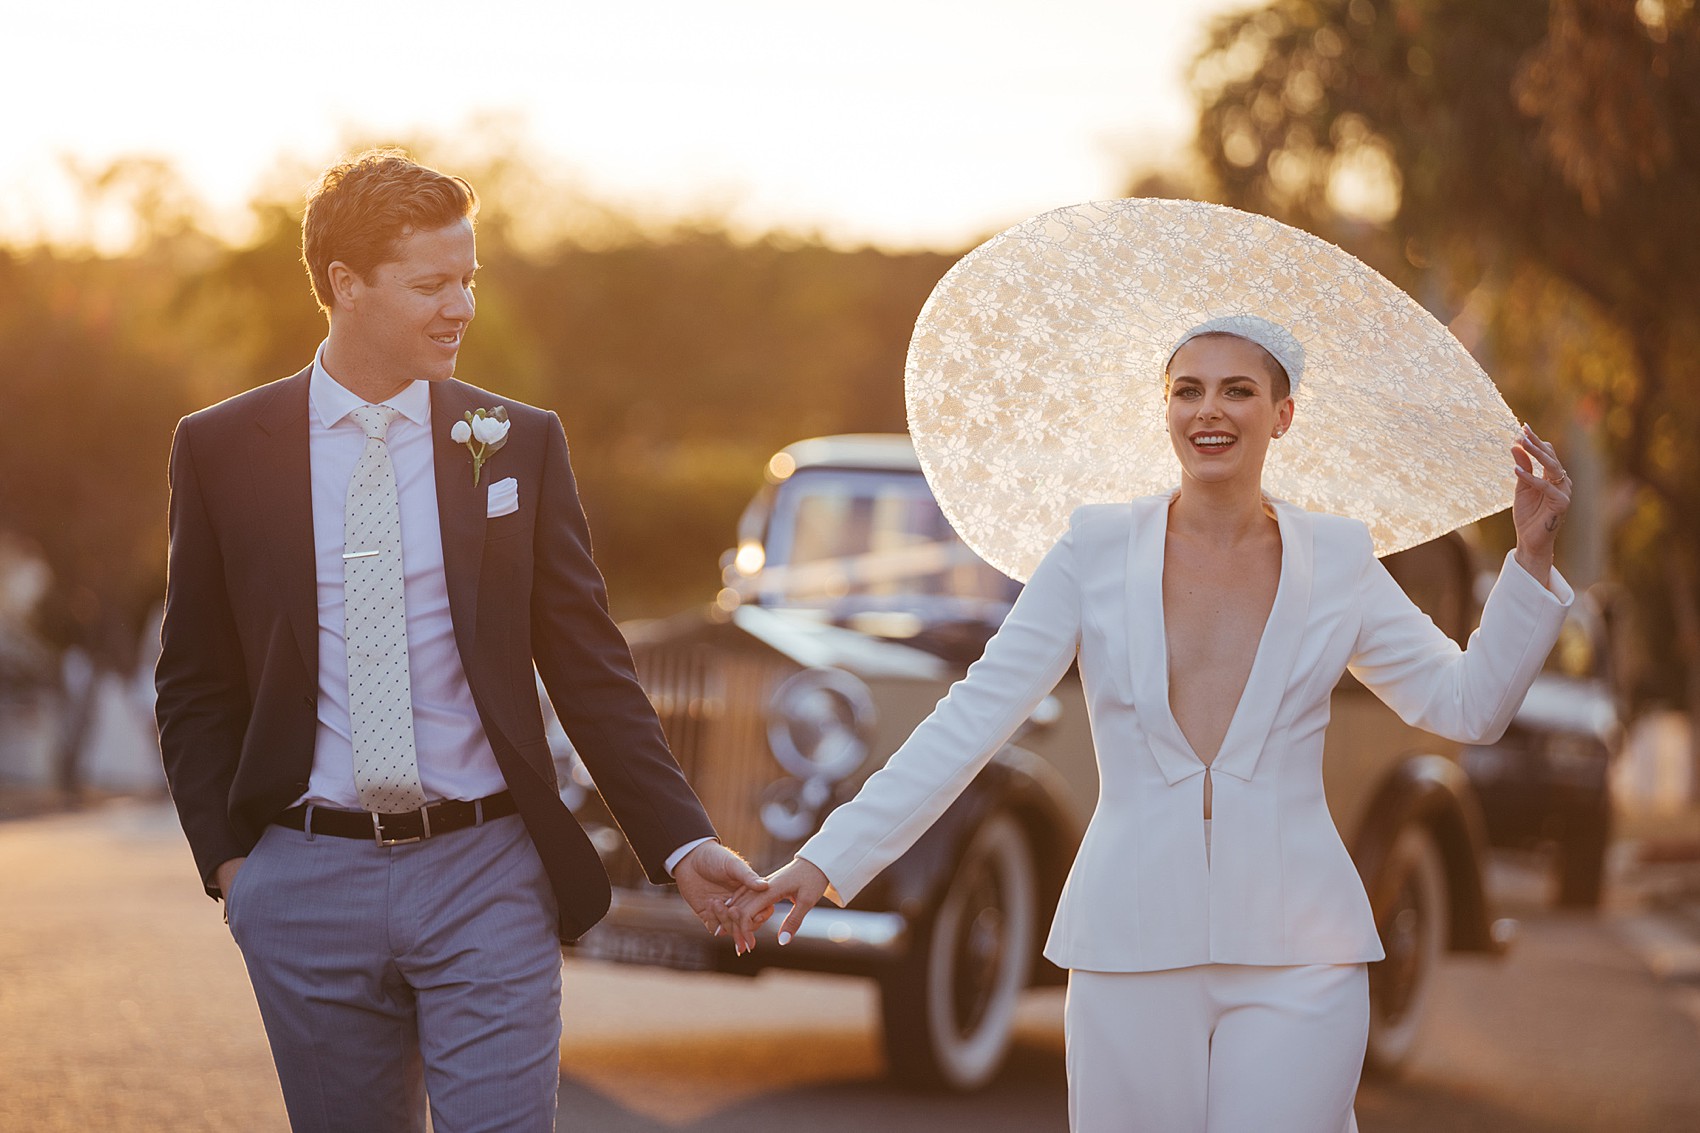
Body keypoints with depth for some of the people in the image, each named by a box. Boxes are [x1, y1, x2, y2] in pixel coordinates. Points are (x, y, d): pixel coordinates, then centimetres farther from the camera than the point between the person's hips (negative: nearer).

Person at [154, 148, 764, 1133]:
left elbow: (591, 670, 5)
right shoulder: (223, 451, 3)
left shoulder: (519, 443, 4)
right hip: (310, 885, 0)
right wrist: (227, 859, -1)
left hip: (486, 877, 0)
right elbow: (196, 685, 9)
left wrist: (681, 843, -4)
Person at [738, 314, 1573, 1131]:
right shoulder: (1097, 552, 2)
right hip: (1130, 945, 0)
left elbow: (1467, 706, 11)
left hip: (1295, 954, 0)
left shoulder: (1335, 563, 7)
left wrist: (1532, 556, 1)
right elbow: (977, 716, -1)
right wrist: (830, 859, -7)